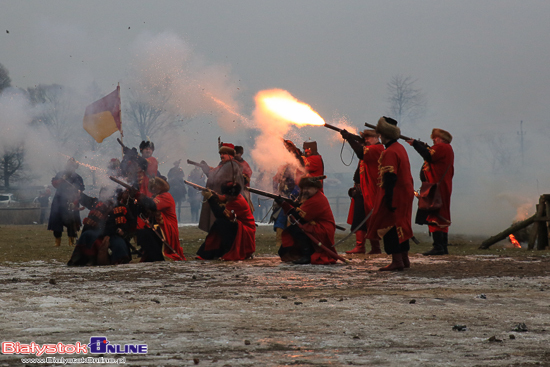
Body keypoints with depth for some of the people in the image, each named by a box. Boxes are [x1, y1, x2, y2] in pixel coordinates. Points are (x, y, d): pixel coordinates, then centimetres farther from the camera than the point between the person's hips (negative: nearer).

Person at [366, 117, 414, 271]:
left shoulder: (389, 153, -17)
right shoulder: (400, 148, 14)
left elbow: (390, 177, -23)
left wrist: (389, 199, -25)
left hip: (395, 195, -10)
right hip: (405, 194, 10)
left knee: (388, 226, -7)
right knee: (400, 227, 17)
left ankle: (397, 261, -9)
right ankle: (404, 259, 22)